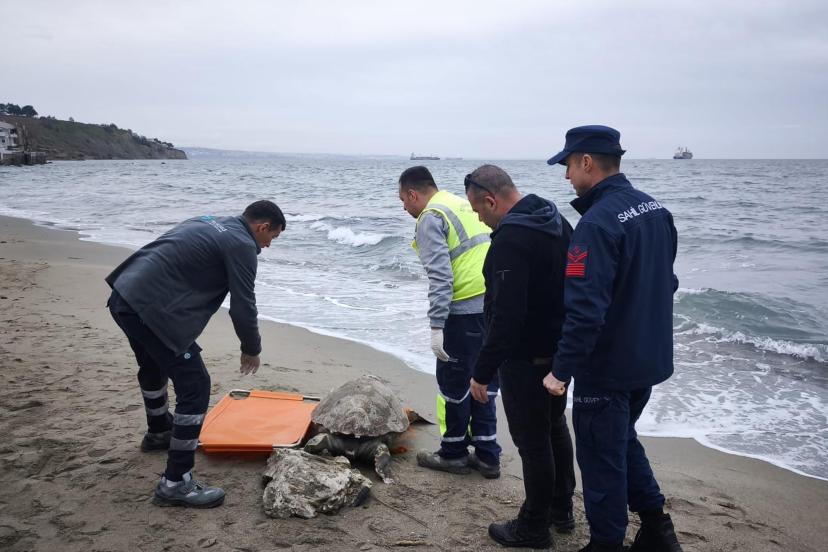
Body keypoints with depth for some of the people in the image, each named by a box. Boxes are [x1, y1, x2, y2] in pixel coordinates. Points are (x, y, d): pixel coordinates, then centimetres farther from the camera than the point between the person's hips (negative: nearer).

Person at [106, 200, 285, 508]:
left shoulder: (209, 225, 21)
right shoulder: (241, 245, -6)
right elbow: (243, 306, -7)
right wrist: (252, 350, 9)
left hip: (124, 297, 10)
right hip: (152, 310, -10)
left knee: (154, 367, 32)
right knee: (195, 389, -5)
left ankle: (159, 433, 56)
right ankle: (175, 484, -1)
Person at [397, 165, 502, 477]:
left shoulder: (430, 219, -8)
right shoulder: (466, 206, 18)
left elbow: (440, 277, -18)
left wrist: (437, 326, -18)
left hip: (464, 311, -8)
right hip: (495, 306, 8)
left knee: (453, 383, 7)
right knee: (483, 382, 15)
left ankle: (454, 454, 20)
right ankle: (487, 456, 22)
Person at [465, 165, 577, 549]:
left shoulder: (510, 238, -25)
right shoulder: (556, 219, 5)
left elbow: (506, 315, -29)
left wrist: (482, 371, -22)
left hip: (525, 359, -10)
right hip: (561, 350, 10)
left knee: (532, 441, 4)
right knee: (554, 427, 22)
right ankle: (561, 509, 38)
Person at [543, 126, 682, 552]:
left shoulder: (597, 223, -24)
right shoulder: (655, 209, 3)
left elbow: (585, 309, -28)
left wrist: (561, 369, -20)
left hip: (606, 368, -8)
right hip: (651, 359, 9)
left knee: (601, 456, 8)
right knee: (623, 440, 25)